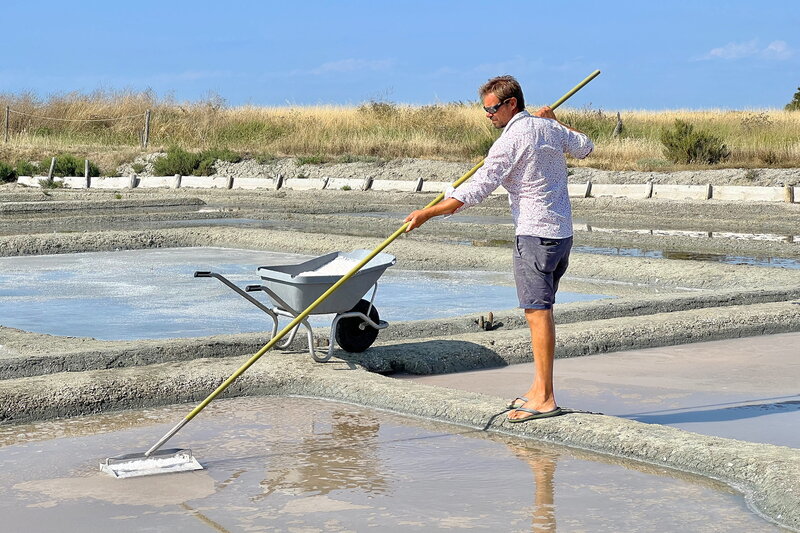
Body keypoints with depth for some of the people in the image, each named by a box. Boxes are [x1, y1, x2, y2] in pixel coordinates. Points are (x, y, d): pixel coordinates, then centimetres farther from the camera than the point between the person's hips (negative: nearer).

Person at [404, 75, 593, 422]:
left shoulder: (511, 140, -13)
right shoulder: (549, 127, 11)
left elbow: (478, 188, -18)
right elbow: (584, 148, 30)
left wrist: (429, 213, -15)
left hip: (535, 234, -9)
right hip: (562, 232, 9)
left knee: (537, 312, -8)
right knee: (540, 310, 14)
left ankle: (544, 399, -8)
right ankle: (539, 389, 18)